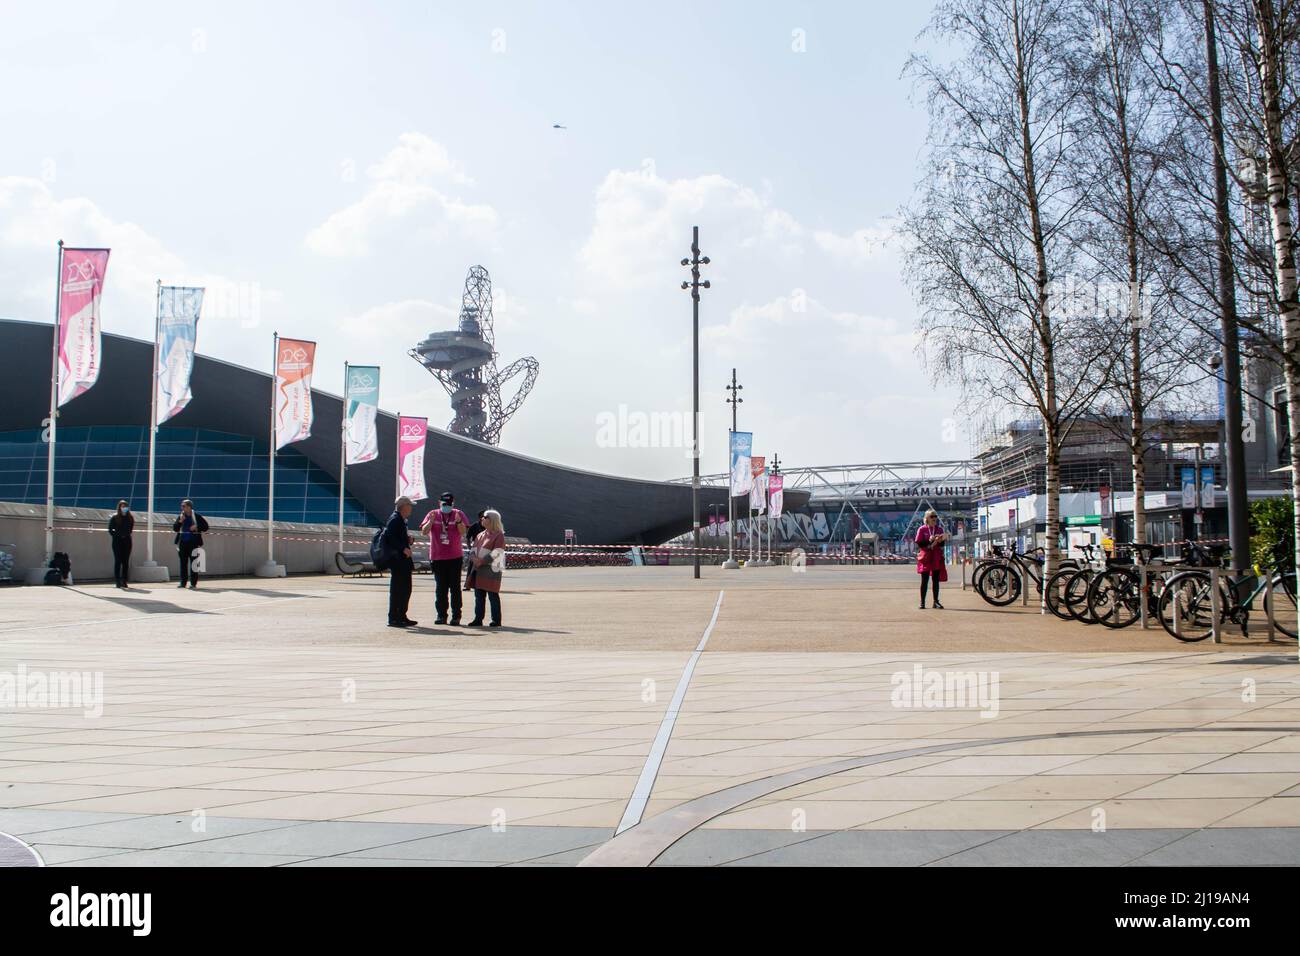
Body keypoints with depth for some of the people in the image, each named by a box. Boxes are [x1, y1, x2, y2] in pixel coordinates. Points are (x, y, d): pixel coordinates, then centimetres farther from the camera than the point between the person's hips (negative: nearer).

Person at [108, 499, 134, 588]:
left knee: (126, 562, 3)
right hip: (117, 542, -3)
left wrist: (127, 535, 8)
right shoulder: (115, 517, -2)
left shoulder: (130, 517, 7)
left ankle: (124, 581, 7)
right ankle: (117, 581, -2)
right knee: (118, 561, -4)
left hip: (127, 541, 3)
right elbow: (110, 530, 1)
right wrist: (116, 536, -4)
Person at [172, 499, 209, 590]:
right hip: (183, 542, 4)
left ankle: (193, 583, -1)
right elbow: (175, 528, 6)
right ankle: (183, 582, 14)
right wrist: (180, 521, -9)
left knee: (193, 563, -4)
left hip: (193, 542, -4)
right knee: (183, 563, 8)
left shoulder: (197, 516, -2)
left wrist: (197, 527, -14)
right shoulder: (180, 516, 10)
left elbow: (205, 527, 1)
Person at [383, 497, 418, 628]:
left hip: (404, 561, 11)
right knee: (397, 590, -7)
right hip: (396, 560, -11)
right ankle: (393, 618, -3)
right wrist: (403, 548, -25)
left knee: (405, 589, 14)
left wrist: (410, 540, 8)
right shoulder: (394, 519, -13)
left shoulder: (401, 520, 18)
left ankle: (402, 617, 22)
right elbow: (389, 538, -23)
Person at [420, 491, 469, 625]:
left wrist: (458, 521, -26)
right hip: (437, 557, 2)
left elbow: (463, 532, -8)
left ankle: (456, 616, 1)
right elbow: (423, 532, -2)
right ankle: (441, 615, 12)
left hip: (455, 557, -2)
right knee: (440, 588, 7)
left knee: (455, 587, -2)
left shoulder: (459, 514, 2)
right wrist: (430, 522, -20)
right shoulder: (433, 514, 6)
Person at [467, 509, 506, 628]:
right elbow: (474, 549, 15)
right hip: (478, 569, 8)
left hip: (492, 570, -8)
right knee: (479, 595, 9)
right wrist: (474, 558, -7)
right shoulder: (480, 535, 18)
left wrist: (482, 561, -18)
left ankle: (496, 620, 3)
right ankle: (478, 619, 15)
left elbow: (496, 553, -15)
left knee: (493, 596, -3)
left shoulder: (499, 535, -7)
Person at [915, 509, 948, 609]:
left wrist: (940, 540, -14)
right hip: (925, 557, -3)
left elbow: (942, 544, 8)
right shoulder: (922, 529, -1)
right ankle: (922, 602, 3)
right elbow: (919, 544, -6)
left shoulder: (940, 529, 8)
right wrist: (929, 541, -19)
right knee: (924, 580, -2)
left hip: (937, 558, 3)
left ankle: (936, 601, 8)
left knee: (936, 580, 4)